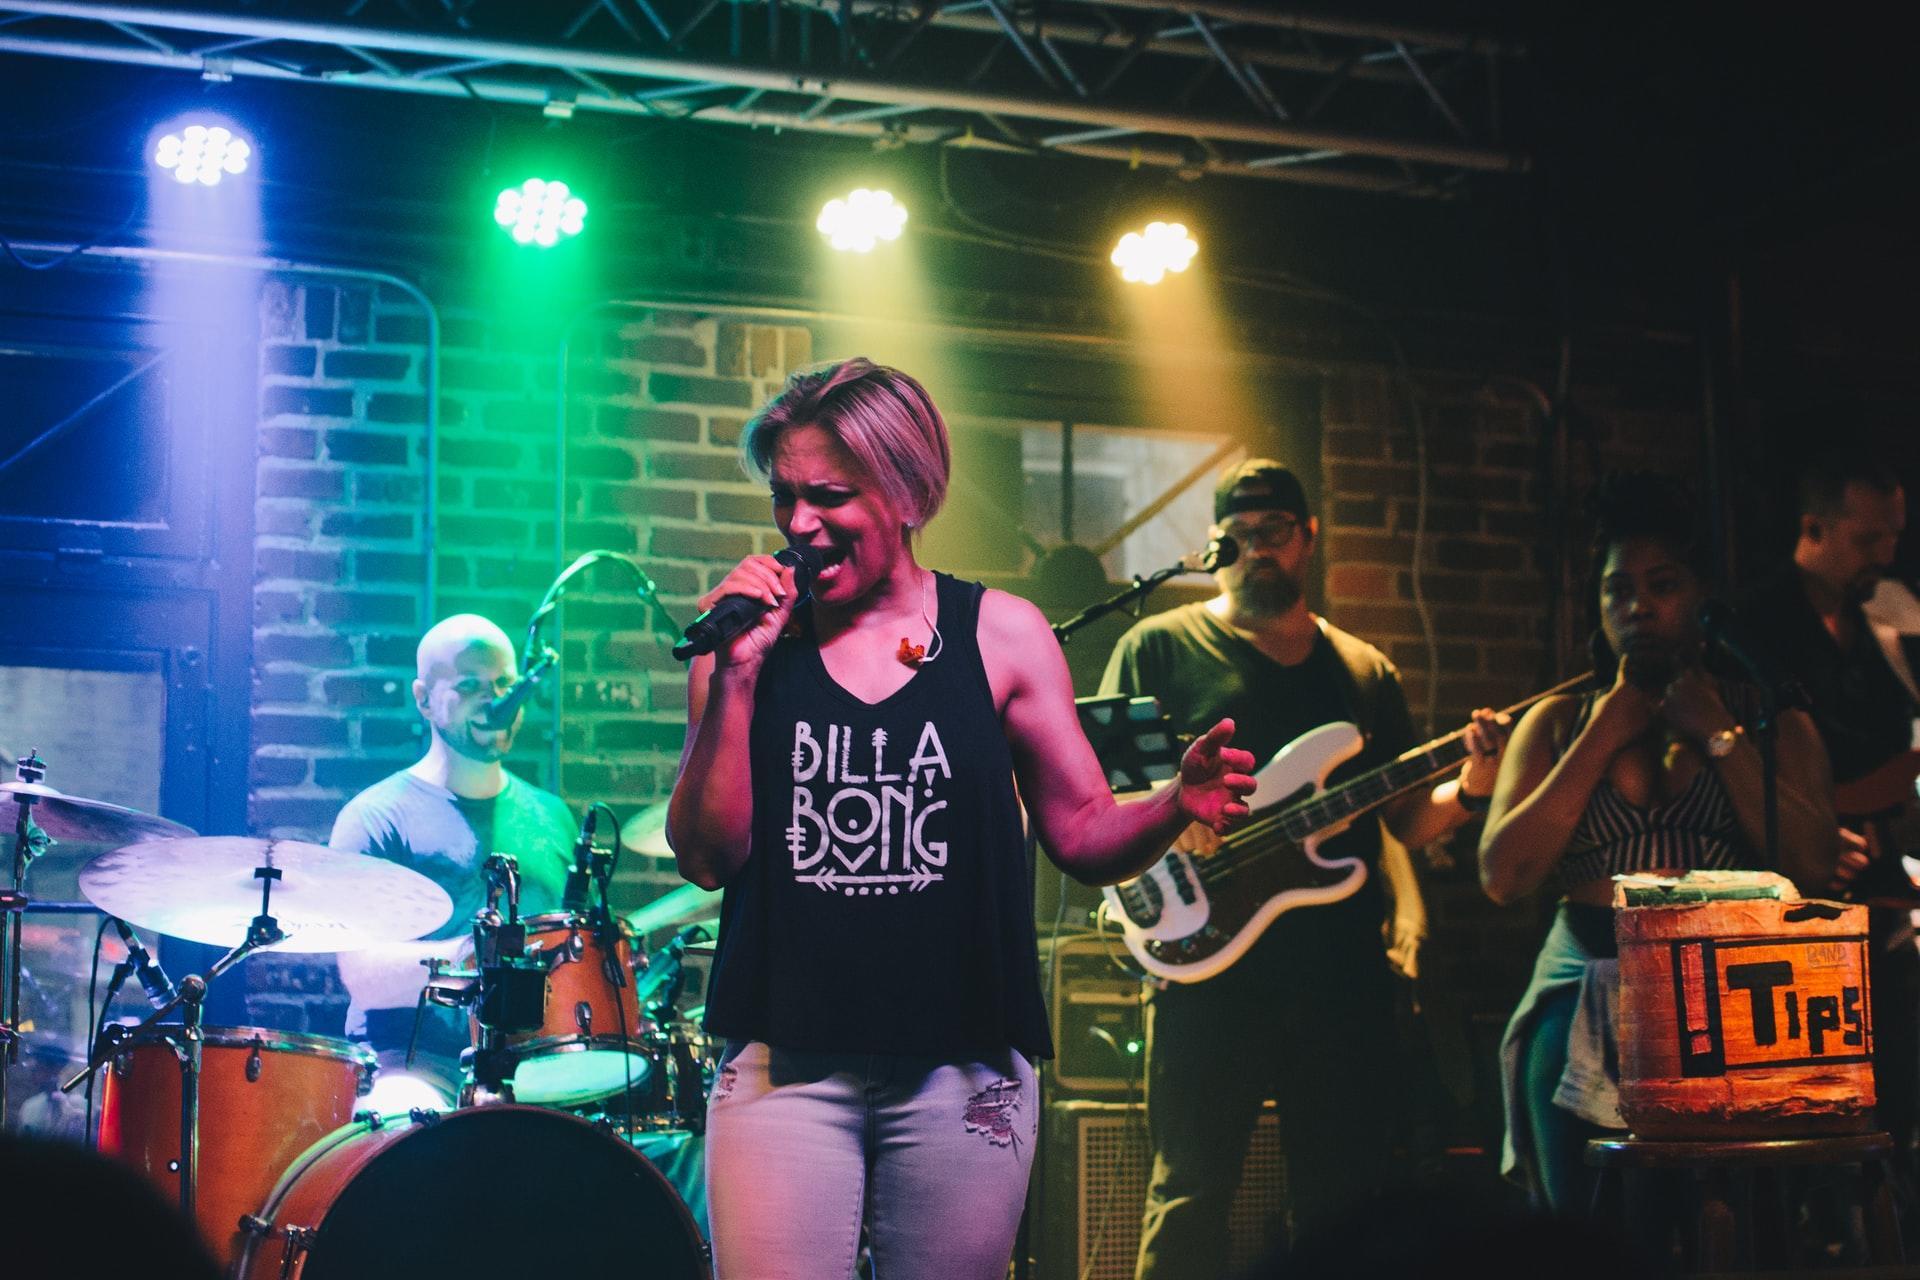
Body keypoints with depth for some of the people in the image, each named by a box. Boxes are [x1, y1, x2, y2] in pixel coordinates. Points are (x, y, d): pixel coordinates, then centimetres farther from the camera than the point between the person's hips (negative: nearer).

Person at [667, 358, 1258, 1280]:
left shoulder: (1000, 636, 2)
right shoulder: (750, 632, 3)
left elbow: (1085, 834, 6)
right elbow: (707, 857, -3)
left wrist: (1175, 804, -15)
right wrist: (735, 678, -12)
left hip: (961, 1068, 0)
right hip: (785, 1065, 0)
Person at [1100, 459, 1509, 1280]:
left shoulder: (1364, 671, 18)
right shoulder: (1162, 647, 6)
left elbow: (1404, 821, 16)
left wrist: (1467, 787, -4)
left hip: (1342, 976, 4)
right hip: (1212, 971, -4)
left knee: (1344, 1200, 7)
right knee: (1190, 1195, -6)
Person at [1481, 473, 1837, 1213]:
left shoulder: (1769, 720, 12)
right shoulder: (1557, 724, 14)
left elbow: (1812, 867, -3)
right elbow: (1502, 878, 1)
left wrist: (1718, 735, -3)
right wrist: (1604, 738, 0)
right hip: (1587, 1001, 1)